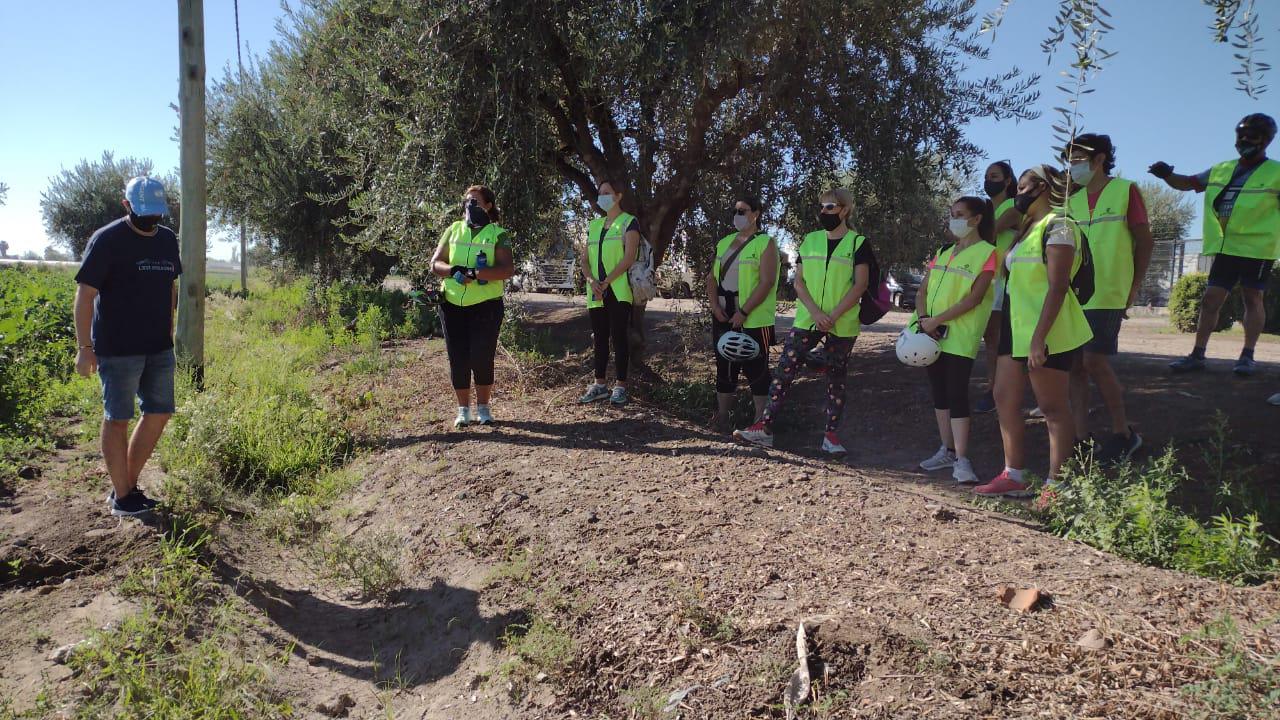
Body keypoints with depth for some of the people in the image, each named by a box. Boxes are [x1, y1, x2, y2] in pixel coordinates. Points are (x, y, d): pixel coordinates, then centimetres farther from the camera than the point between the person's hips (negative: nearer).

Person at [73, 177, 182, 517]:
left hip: (160, 348, 7)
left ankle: (129, 484, 23)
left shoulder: (168, 239, 10)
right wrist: (84, 347, -15)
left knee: (160, 413, 9)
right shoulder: (106, 240, -10)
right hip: (118, 349, -7)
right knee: (118, 419, 2)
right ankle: (120, 497, 11)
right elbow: (85, 294, -11)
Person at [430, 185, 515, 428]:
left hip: (486, 306, -3)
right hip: (453, 305, 3)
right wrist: (454, 271, -15)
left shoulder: (498, 234, 0)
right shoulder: (454, 230, 11)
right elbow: (435, 264, 7)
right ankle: (463, 409, 17)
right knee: (458, 359, 4)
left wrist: (474, 274, -25)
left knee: (482, 358, -1)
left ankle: (483, 408, 16)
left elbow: (508, 269, -13)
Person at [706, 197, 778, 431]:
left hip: (754, 319, -6)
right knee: (725, 366, 10)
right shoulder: (724, 243, 15)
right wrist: (715, 305, -3)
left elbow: (767, 282, -13)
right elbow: (712, 276, 14)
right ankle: (722, 418, 18)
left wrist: (743, 312, -17)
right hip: (724, 316, 6)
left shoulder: (765, 243, -4)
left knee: (756, 369, -3)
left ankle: (761, 420, 5)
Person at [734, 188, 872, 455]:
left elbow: (860, 285, -7)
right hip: (806, 320, 3)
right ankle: (764, 427, 0)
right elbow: (799, 282, 5)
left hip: (842, 325, -3)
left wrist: (833, 315, -16)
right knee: (784, 370, -3)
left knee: (836, 378, 6)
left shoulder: (858, 243, 0)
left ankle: (831, 435, 14)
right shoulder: (809, 241, 10)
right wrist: (816, 312, -11)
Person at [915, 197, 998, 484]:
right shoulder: (943, 252, 16)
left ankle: (961, 460, -9)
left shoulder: (987, 253, -4)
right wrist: (923, 318, -8)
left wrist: (936, 320, -17)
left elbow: (974, 298, -13)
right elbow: (923, 290, 11)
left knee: (957, 394, -11)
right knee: (939, 392, 11)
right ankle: (948, 450, 21)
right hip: (932, 335, 7)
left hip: (960, 336, -7)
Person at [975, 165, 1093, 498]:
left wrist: (1038, 337, -25)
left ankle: (1056, 484, 6)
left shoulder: (1057, 226, -11)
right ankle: (1013, 476, 16)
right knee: (1005, 398, 9)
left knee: (1053, 407, -2)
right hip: (1017, 325, 10)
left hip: (1046, 332, -10)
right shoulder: (1028, 228, 18)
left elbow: (1058, 286, -19)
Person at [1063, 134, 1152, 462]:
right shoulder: (1073, 199, 13)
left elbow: (1144, 242, 0)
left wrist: (1133, 288, -1)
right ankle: (1082, 438, 9)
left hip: (1107, 295, -5)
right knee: (1075, 364, 3)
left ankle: (1123, 433, 7)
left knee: (1094, 361, -10)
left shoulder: (1126, 190, -1)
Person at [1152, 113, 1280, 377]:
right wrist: (1167, 175, -9)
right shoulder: (1221, 170, 10)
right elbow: (1187, 183, 10)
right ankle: (1198, 355, 6)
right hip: (1225, 248, 4)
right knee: (1211, 299, 2)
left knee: (1253, 299, 3)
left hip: (1257, 248, -4)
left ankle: (1248, 355, 11)